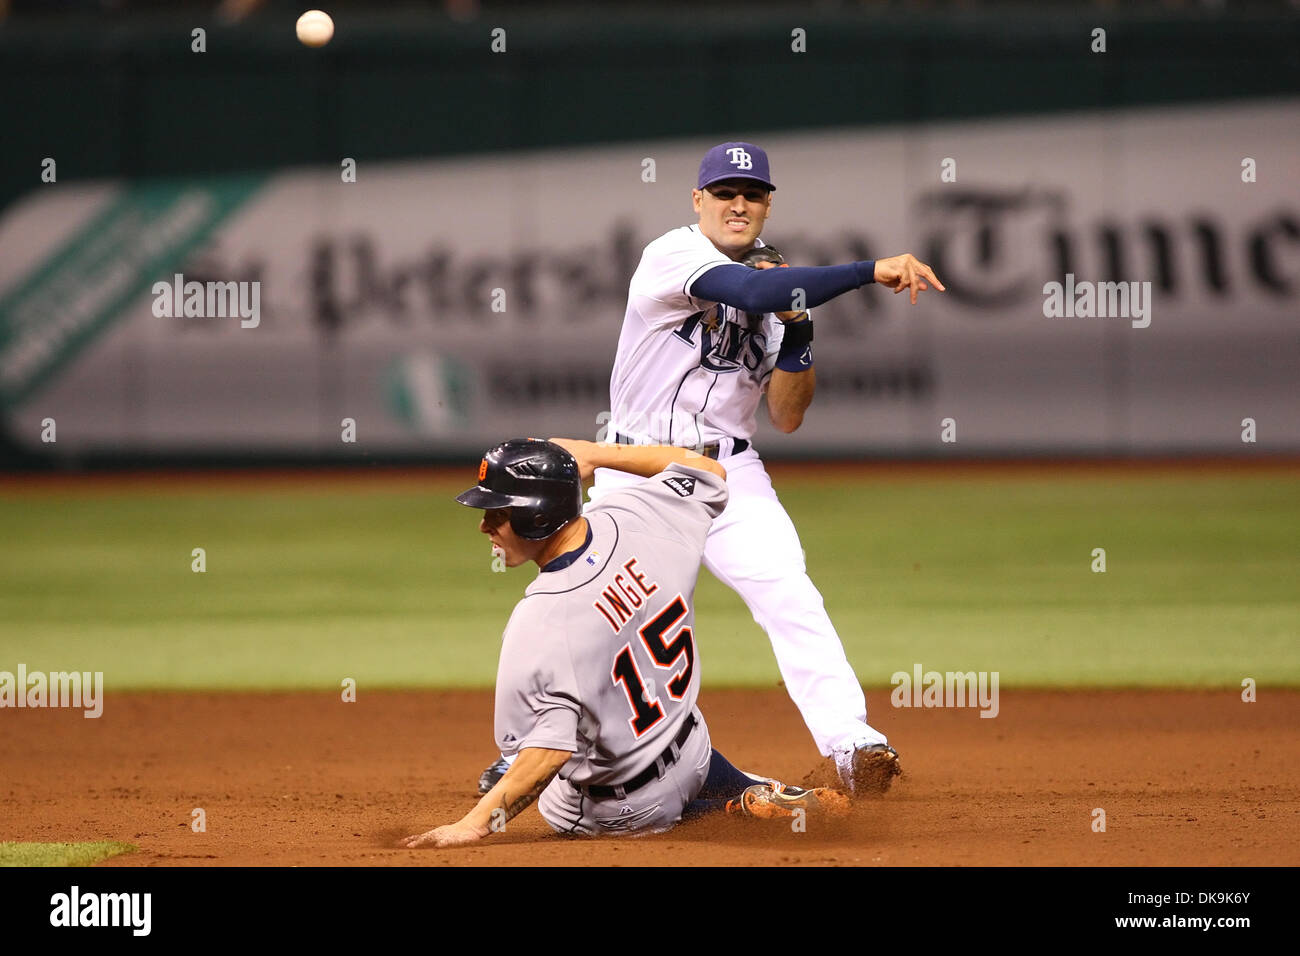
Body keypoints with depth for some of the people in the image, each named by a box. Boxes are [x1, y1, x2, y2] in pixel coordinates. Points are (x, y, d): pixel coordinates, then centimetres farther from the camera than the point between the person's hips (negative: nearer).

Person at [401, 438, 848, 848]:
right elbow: (707, 471, 4)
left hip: (616, 810, -7)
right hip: (691, 755, 7)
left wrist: (476, 823, -34)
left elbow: (551, 746, -35)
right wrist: (598, 453, 7)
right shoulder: (635, 519, -17)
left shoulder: (539, 623, -35)